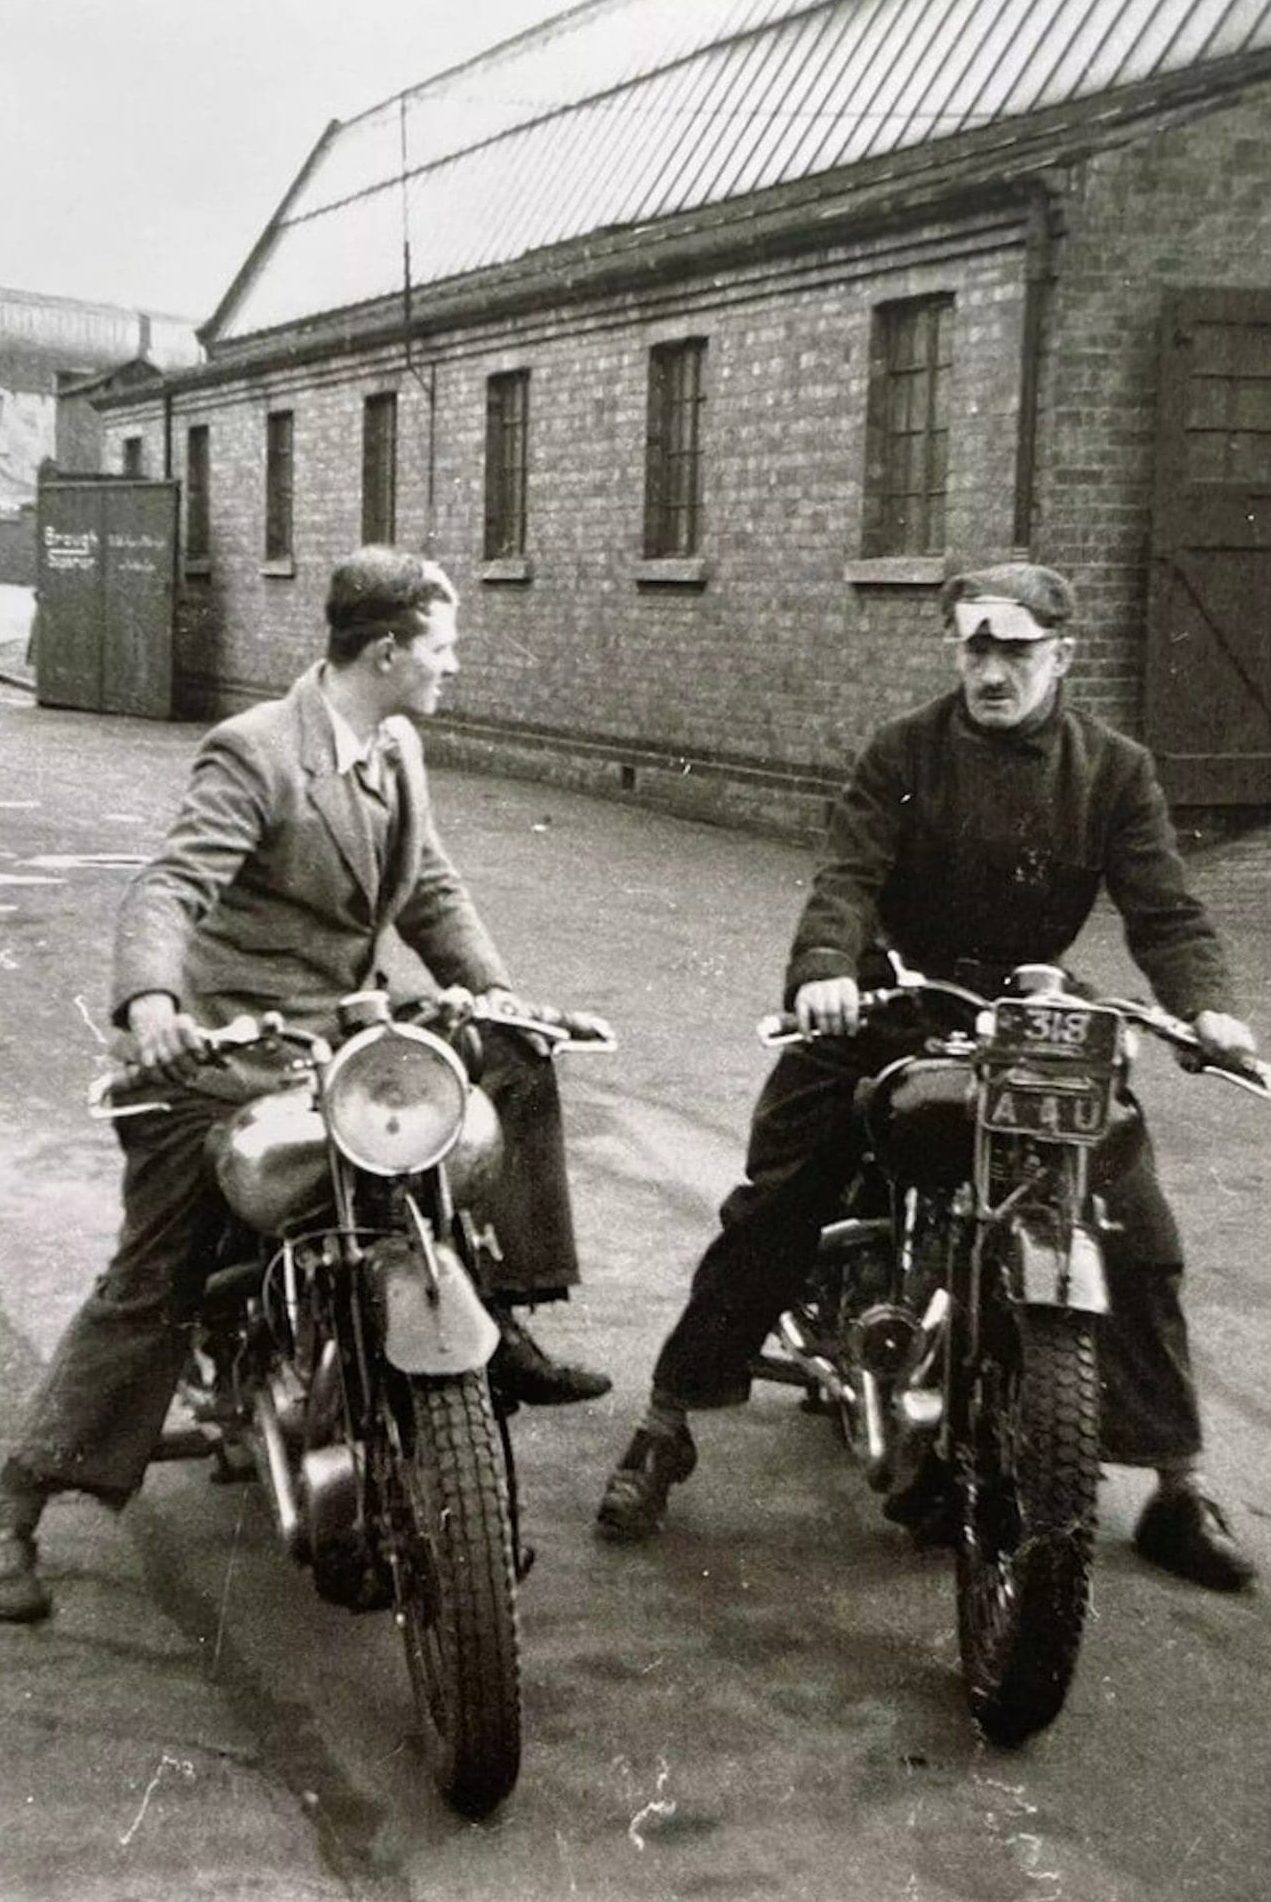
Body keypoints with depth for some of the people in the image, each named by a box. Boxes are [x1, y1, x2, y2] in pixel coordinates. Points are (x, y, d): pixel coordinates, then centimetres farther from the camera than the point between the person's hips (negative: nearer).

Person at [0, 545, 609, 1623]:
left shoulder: (397, 749, 9)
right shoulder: (257, 753, -16)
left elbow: (431, 889, 15)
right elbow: (170, 888, -26)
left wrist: (492, 987, -1)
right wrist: (151, 1000, -45)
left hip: (348, 1034, 8)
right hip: (227, 1054, -7)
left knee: (519, 1065, 1)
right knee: (153, 1287, -7)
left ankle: (503, 1320, 8)